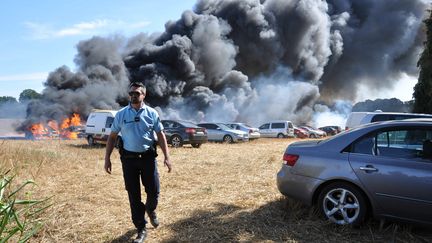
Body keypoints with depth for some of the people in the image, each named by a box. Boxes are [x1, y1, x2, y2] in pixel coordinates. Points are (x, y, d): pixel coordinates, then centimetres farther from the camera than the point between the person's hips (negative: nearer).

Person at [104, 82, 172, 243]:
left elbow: (161, 135, 2)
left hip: (148, 157, 0)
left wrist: (166, 157, -5)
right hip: (129, 158, 1)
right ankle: (141, 229, 19)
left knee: (154, 191, 3)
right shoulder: (121, 114, 2)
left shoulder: (151, 113, 0)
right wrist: (107, 158, 1)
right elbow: (112, 137, 6)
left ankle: (150, 209, 40)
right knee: (133, 195, 5)